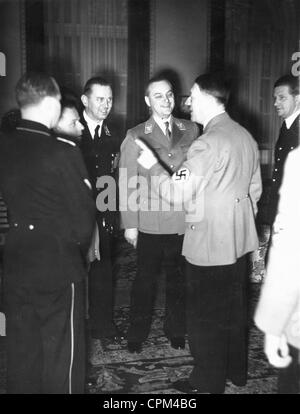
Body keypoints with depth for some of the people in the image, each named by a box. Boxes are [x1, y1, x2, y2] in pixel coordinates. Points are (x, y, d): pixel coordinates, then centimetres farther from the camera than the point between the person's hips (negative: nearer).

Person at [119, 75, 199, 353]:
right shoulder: (135, 136, -2)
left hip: (185, 221, 2)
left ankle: (175, 331, 35)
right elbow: (126, 183, -2)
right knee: (145, 279, 10)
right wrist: (129, 224, -5)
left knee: (178, 279, 14)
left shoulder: (191, 130, 5)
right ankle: (137, 334, 30)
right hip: (150, 223, -2)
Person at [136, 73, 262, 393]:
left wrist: (153, 166, -8)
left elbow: (177, 193, -21)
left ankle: (208, 383, 23)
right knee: (233, 308, 21)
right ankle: (236, 370, 38)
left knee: (204, 316, 7)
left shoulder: (207, 143, -20)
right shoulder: (245, 136, 7)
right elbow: (255, 189, 14)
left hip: (209, 244, -9)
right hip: (239, 240, 9)